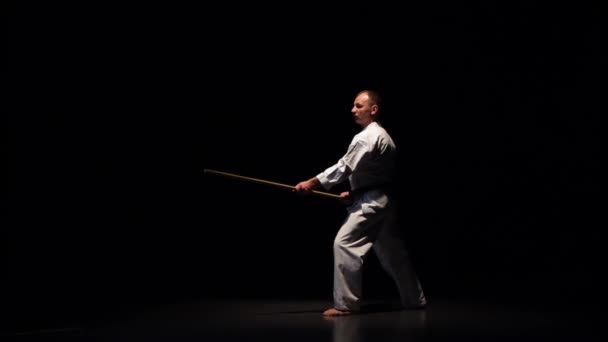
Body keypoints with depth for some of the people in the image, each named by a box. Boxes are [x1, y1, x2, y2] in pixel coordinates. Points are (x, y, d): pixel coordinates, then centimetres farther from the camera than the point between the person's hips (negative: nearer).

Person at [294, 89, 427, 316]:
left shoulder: (366, 137, -15)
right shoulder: (381, 135, 18)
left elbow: (344, 167, -19)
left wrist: (312, 183, -17)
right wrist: (353, 192, 12)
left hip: (371, 202, -11)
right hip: (383, 200, 11)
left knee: (344, 243, -12)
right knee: (392, 252, 17)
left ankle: (346, 304, -9)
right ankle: (415, 299, 28)